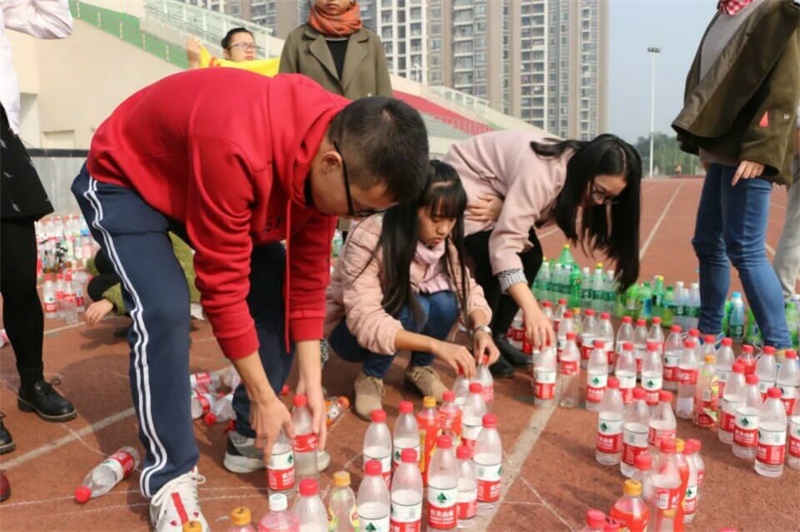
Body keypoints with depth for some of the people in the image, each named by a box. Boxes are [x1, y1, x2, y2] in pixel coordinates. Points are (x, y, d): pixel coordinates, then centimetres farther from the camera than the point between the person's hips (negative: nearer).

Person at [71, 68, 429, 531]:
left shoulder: (335, 148, -20)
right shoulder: (236, 150, -43)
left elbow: (309, 271, -12)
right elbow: (223, 284, -35)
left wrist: (313, 382, -13)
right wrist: (263, 396, -25)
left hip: (199, 172, 7)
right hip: (125, 179, -6)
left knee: (277, 289, -4)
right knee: (165, 309, -25)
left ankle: (251, 437, 10)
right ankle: (170, 474, -7)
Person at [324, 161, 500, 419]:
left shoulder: (444, 241, -13)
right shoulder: (368, 239, -32)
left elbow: (467, 290, -10)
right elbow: (366, 321, -39)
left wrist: (480, 328, -31)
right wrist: (435, 344, -48)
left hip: (403, 316, 5)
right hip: (350, 328, -5)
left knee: (445, 303, -26)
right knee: (412, 308, -34)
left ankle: (420, 368, 2)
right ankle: (370, 377, -8)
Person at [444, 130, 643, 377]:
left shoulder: (576, 180, -12)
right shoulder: (542, 173, -39)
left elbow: (538, 214, -8)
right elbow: (504, 244, -44)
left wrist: (504, 207, -30)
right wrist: (532, 310, -52)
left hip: (499, 186, 8)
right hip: (466, 180, -8)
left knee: (531, 257, -2)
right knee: (490, 262, -23)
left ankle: (497, 337, 11)